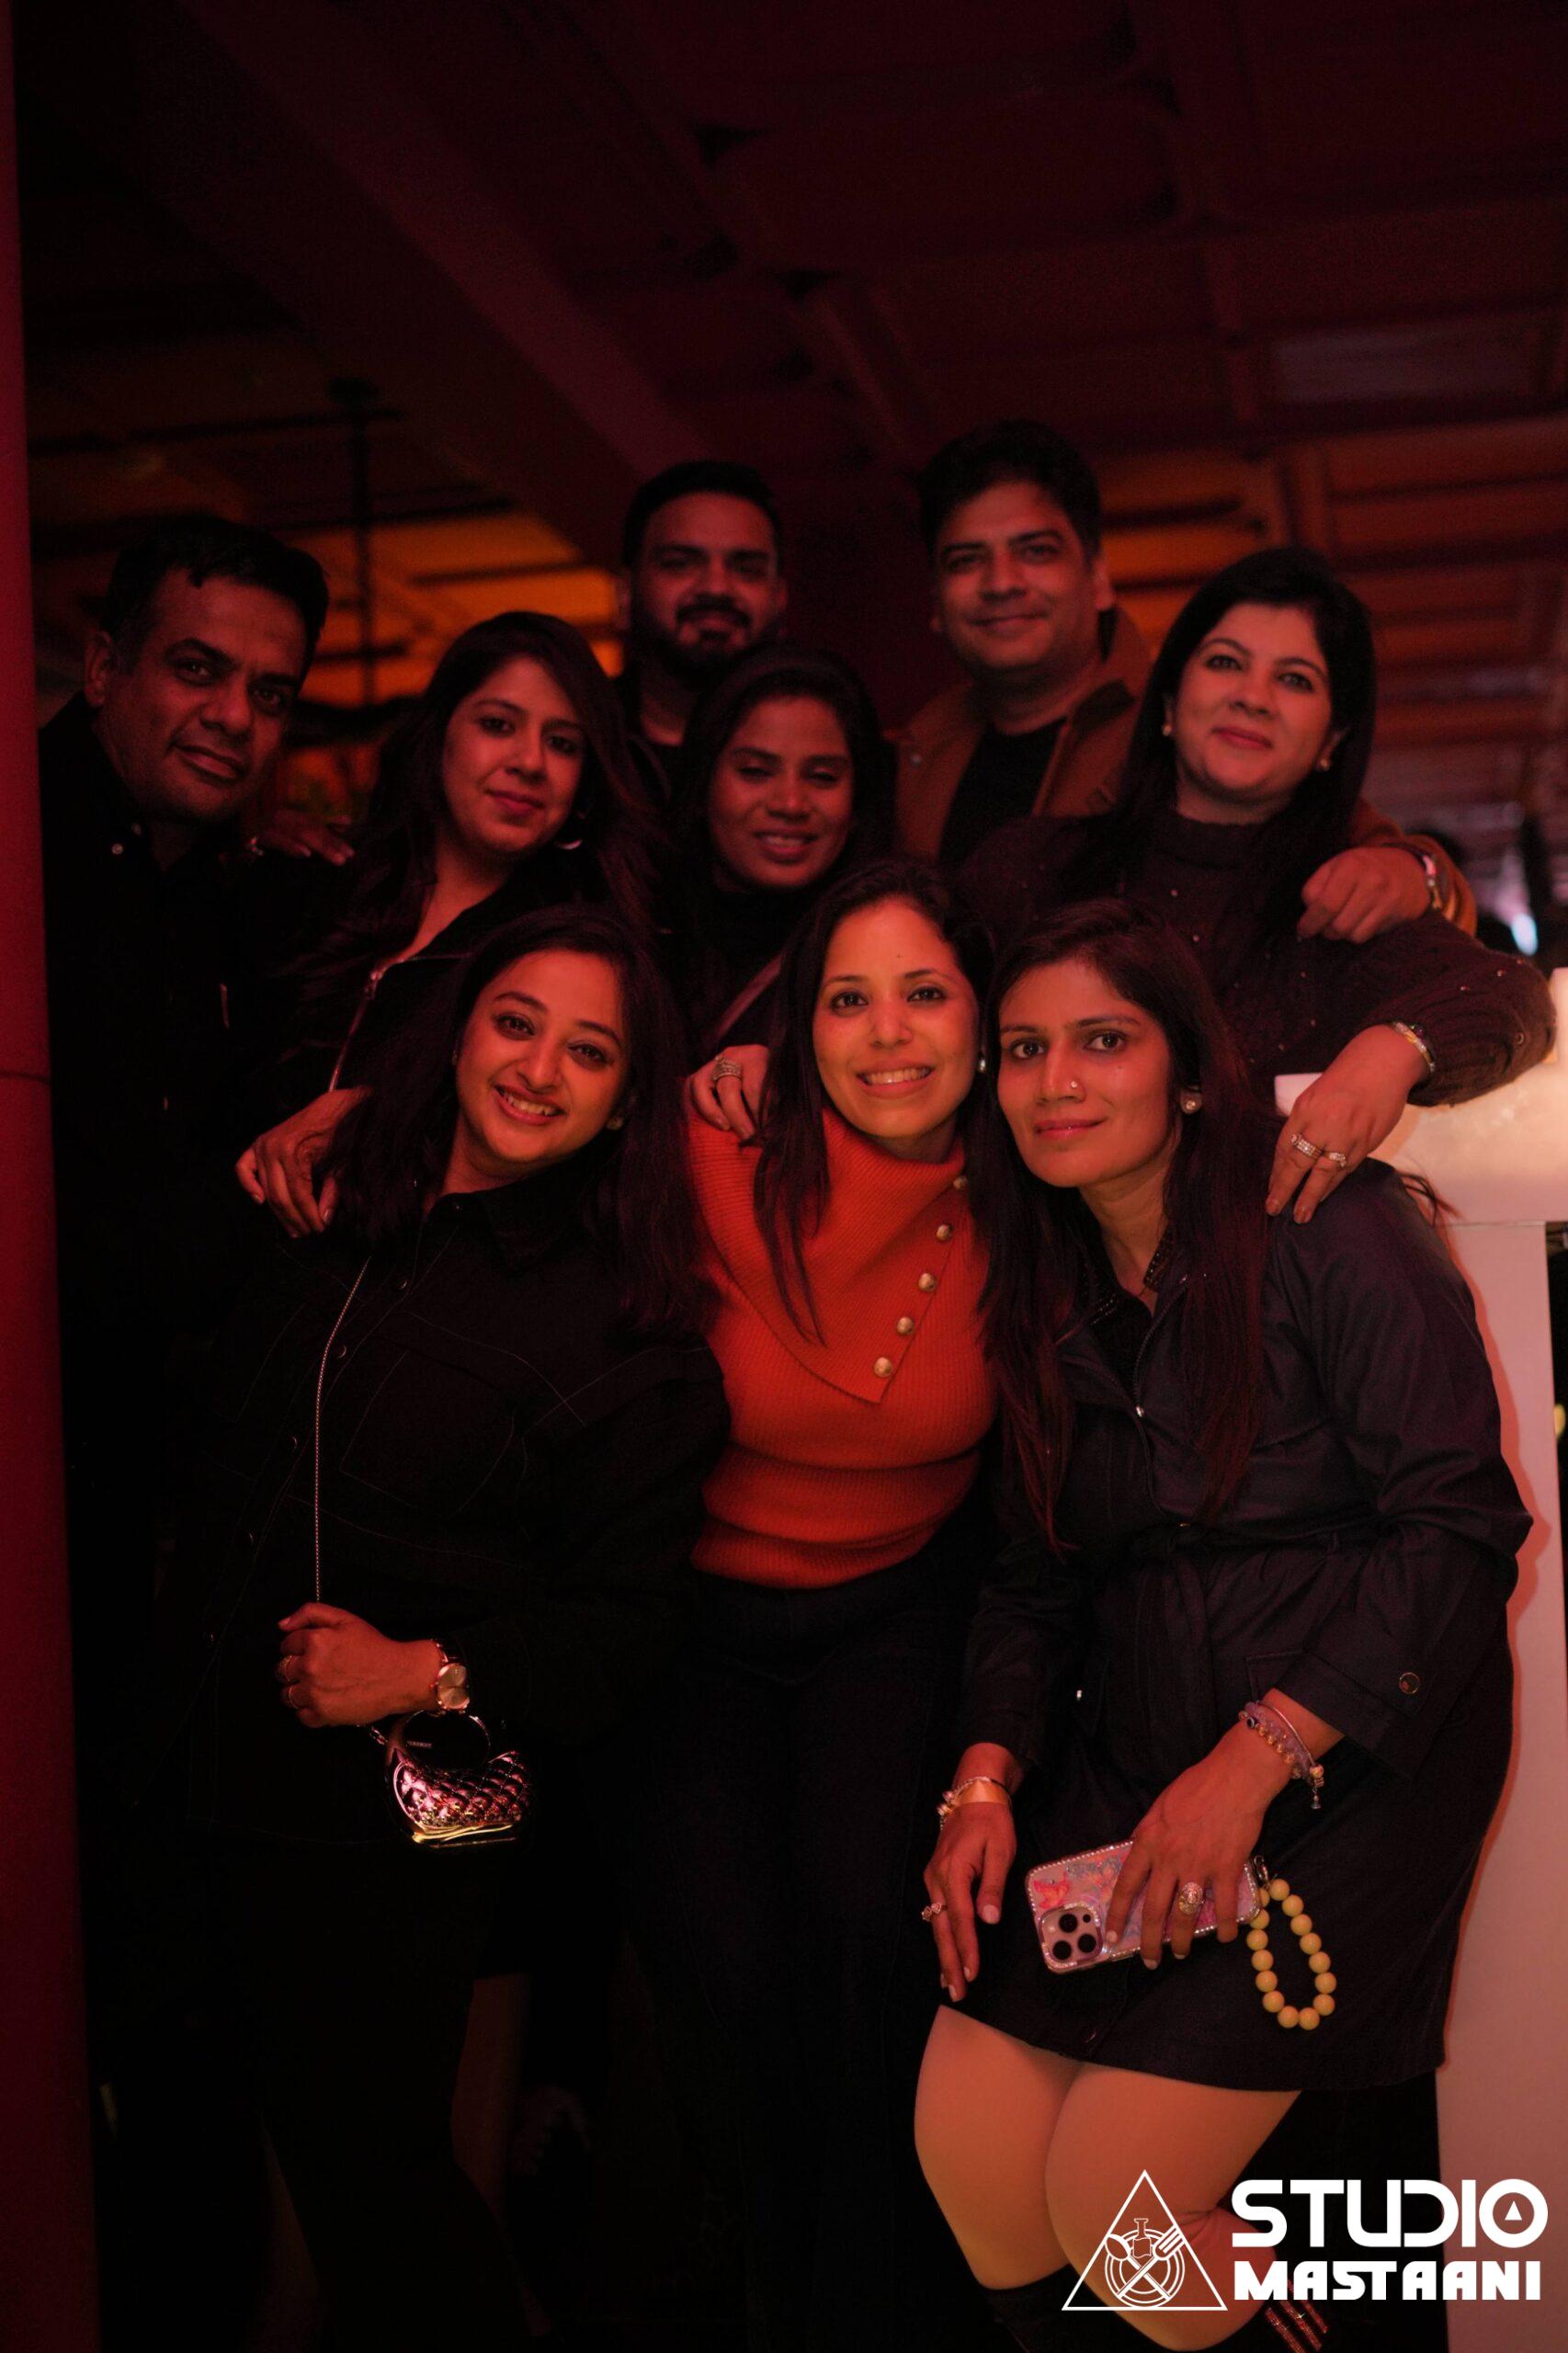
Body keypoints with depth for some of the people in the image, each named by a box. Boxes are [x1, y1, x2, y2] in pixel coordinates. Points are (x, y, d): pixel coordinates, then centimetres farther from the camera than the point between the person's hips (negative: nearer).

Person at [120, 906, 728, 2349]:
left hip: (395, 1827, -4)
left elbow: (625, 1613, -9)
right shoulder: (328, 1228, 7)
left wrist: (431, 1672, -17)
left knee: (372, 2169, 7)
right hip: (207, 1783, 5)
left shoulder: (631, 1324, -7)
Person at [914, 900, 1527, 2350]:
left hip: (1343, 1758, -6)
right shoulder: (1046, 1300, 12)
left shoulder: (1325, 1226, -8)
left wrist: (1254, 1760, -18)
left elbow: (1459, 1525, -14)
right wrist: (988, 1776, -1)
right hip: (1125, 1760, 6)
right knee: (966, 2152, -4)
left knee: (1107, 2191, -11)